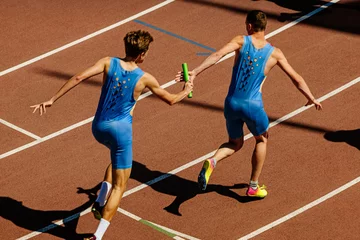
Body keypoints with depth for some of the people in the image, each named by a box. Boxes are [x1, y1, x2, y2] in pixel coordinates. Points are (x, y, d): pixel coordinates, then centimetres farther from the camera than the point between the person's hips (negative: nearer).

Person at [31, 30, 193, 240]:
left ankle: (100, 202, 23)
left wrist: (52, 100, -10)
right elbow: (170, 99, 7)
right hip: (121, 128, -5)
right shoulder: (145, 79, -8)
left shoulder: (109, 63, -5)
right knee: (120, 185, 7)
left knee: (118, 157, 36)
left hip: (99, 127, 5)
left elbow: (79, 77, -14)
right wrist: (186, 91, 29)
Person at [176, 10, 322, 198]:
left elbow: (218, 55, -20)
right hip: (253, 106, -1)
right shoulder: (274, 53, 0)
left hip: (231, 104, 1)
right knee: (261, 140, 27)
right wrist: (311, 98, 20)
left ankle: (212, 161, -8)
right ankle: (253, 187, 28)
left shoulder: (241, 41, -3)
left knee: (235, 143, 24)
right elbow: (296, 79, 6)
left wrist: (195, 72, -23)